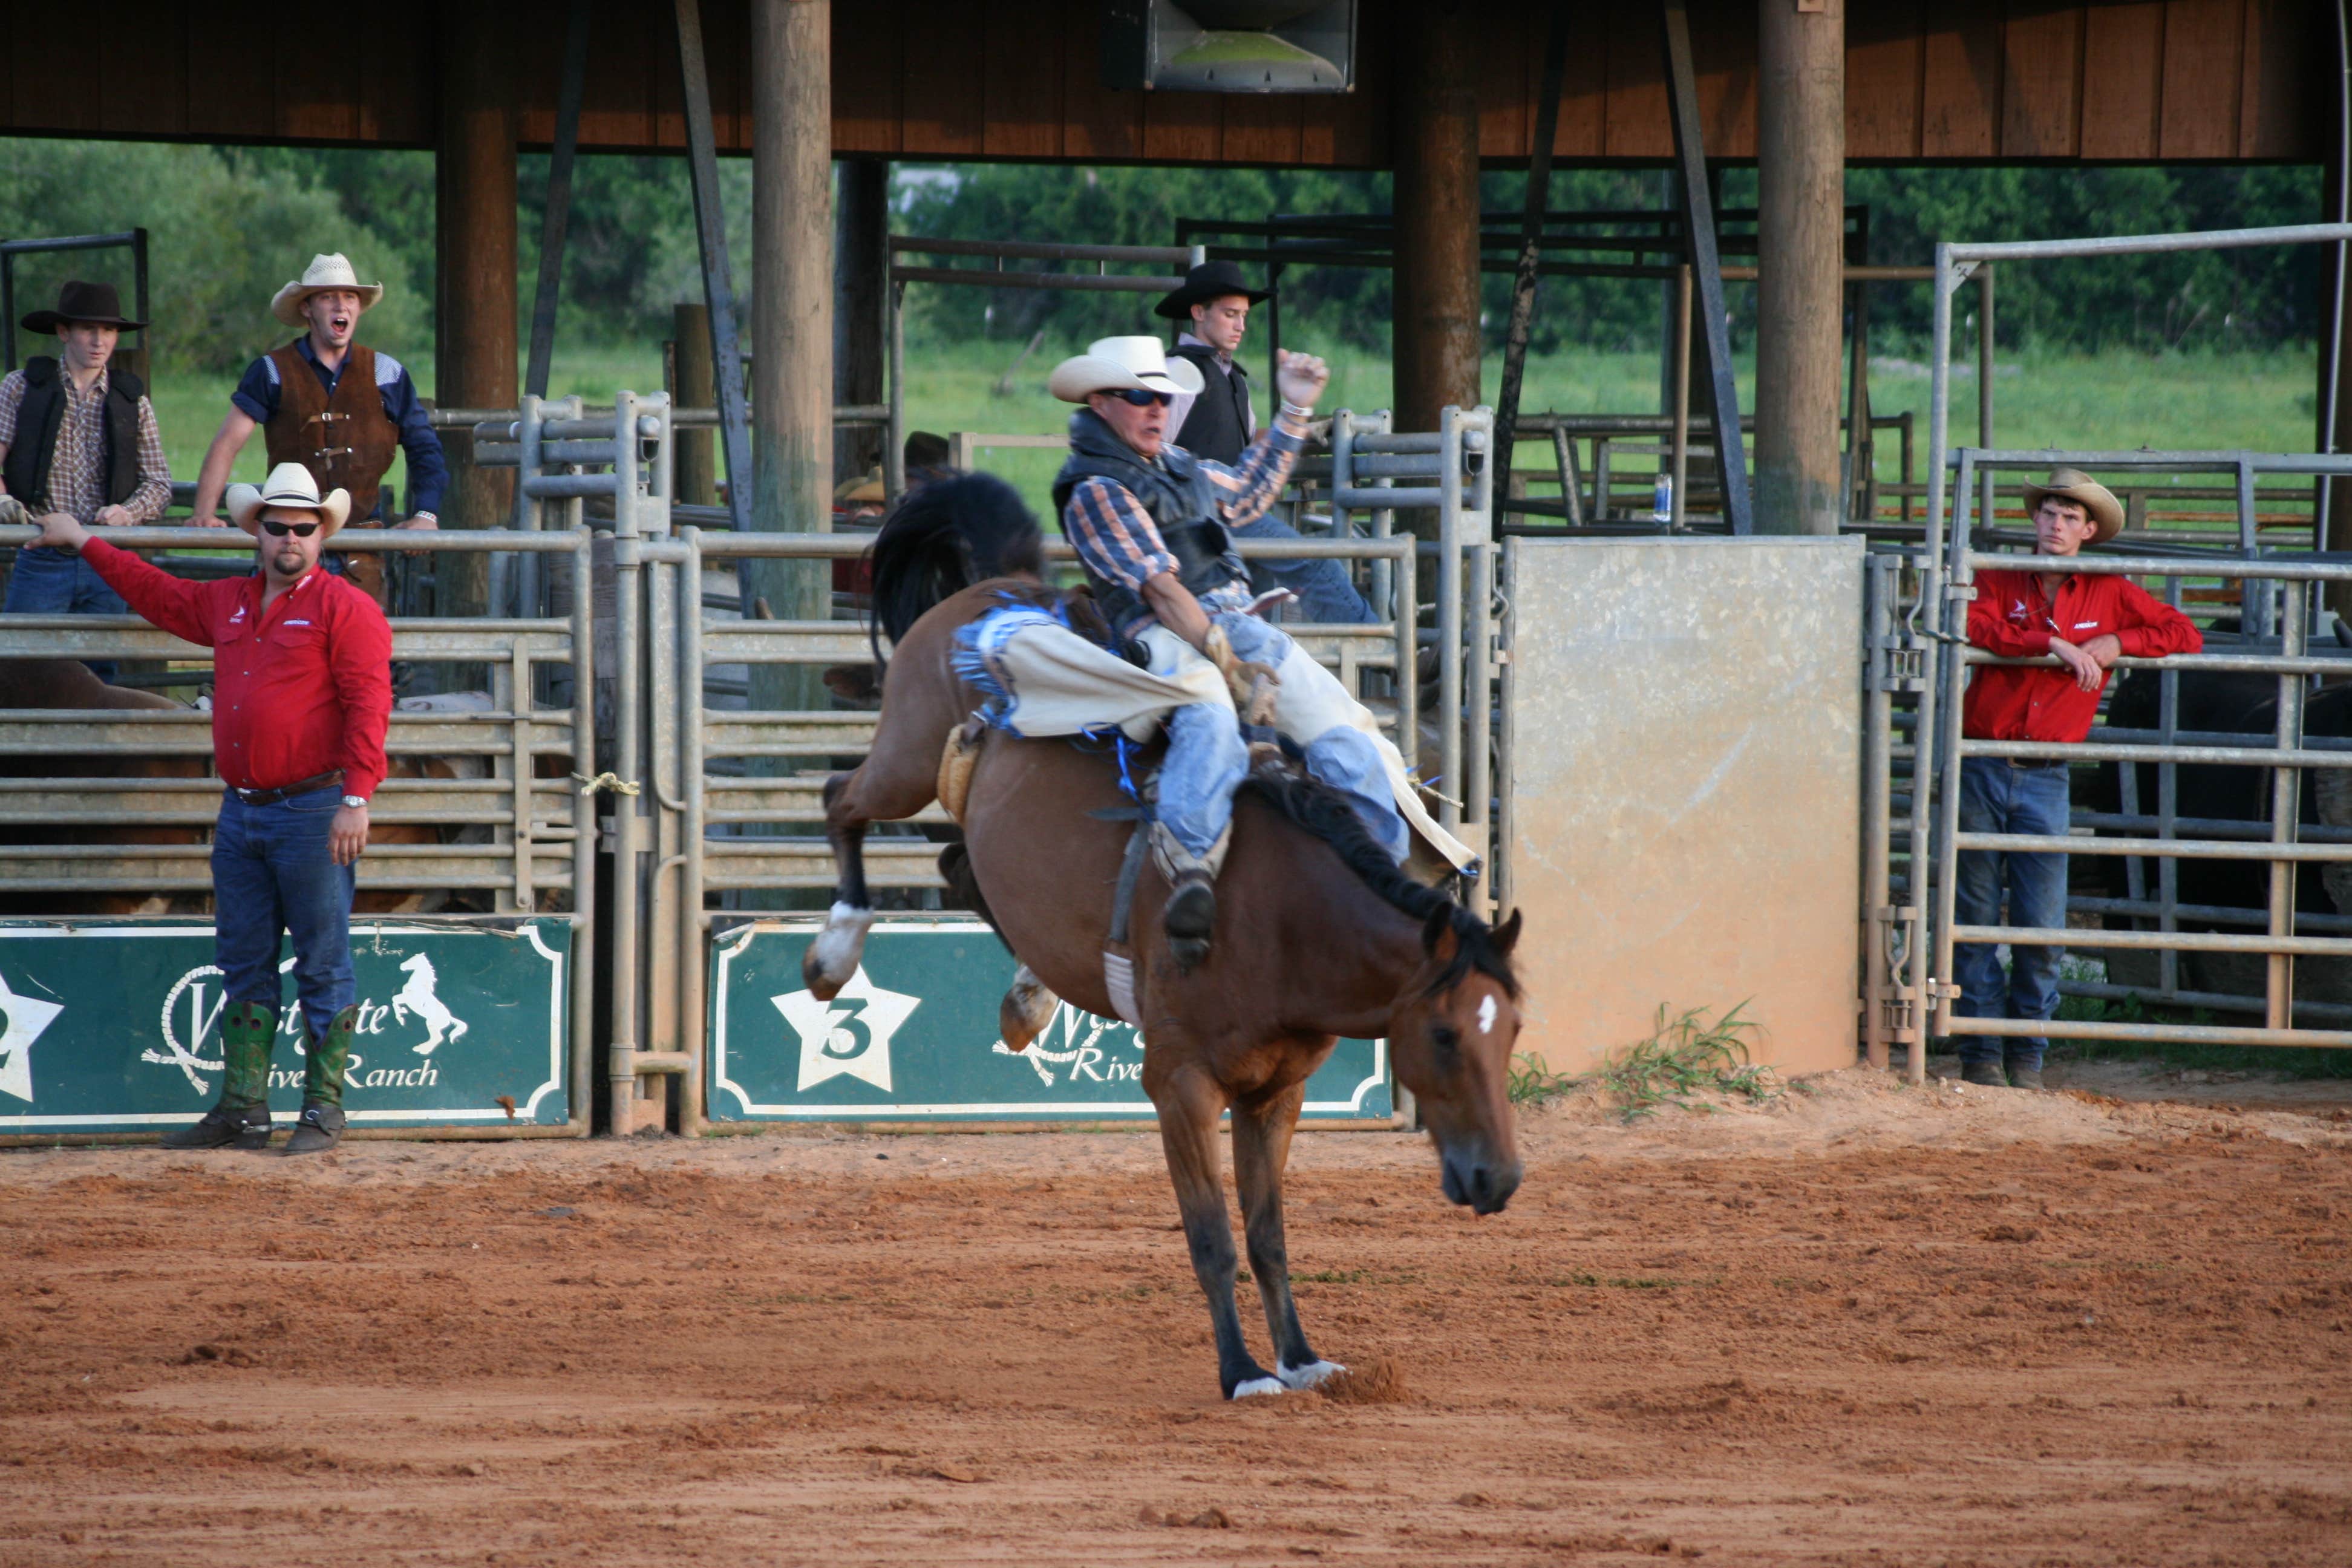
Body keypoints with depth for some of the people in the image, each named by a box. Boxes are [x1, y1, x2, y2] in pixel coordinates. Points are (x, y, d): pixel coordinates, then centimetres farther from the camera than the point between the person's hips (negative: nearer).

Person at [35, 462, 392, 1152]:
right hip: (241, 810, 7)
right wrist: (85, 542, 40)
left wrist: (356, 798, -22)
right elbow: (156, 591, 34)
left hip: (312, 811, -7)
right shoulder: (226, 603, 16)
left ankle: (323, 1110, 1)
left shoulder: (344, 608, -6)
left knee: (322, 965, -3)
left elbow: (368, 706, -14)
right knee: (243, 967, 9)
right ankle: (242, 1109, 13)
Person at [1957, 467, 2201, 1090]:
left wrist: (2117, 643, -6)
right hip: (1981, 770, 0)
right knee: (1974, 918, 0)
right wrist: (2055, 645, -18)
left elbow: (2185, 636, 9)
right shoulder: (2000, 583, 6)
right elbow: (1973, 625, -15)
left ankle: (2027, 1055, 9)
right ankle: (1980, 1054, 7)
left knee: (2042, 926, -4)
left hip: (2043, 779, 1)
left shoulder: (2108, 595, 9)